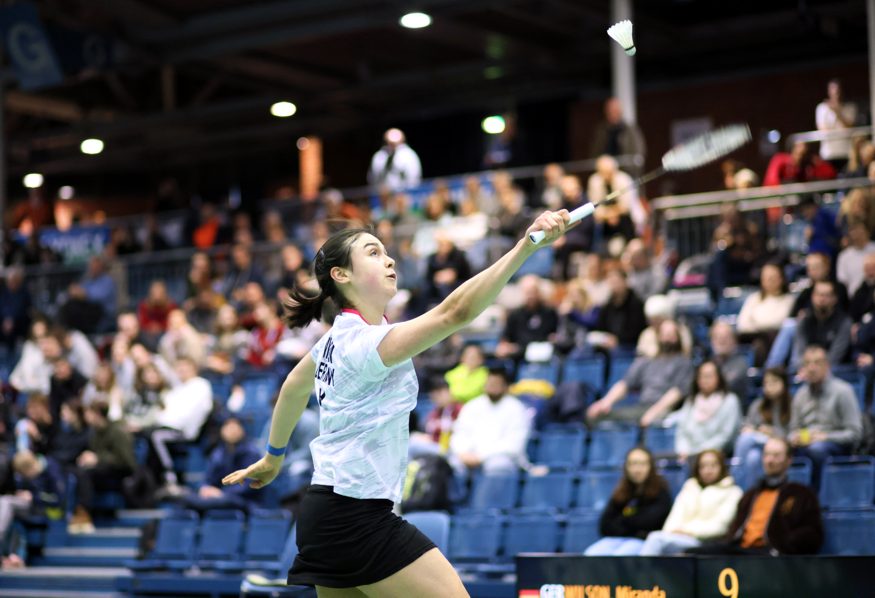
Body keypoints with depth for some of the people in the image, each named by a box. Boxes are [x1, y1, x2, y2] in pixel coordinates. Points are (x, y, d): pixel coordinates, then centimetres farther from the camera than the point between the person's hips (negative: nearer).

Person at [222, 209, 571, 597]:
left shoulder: (336, 338, 9)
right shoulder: (366, 343, -20)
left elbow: (294, 387, 28)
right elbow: (456, 311, -33)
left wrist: (273, 456, 44)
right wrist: (527, 244, -40)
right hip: (357, 518, -10)